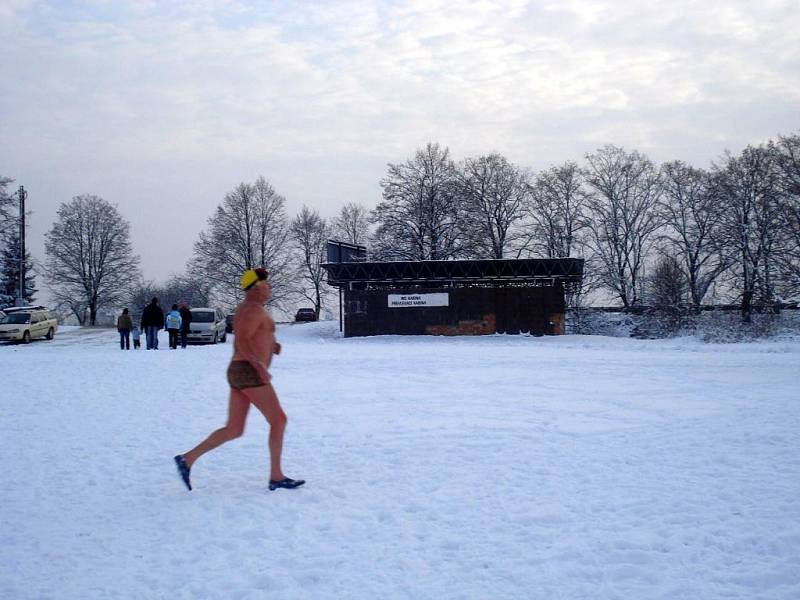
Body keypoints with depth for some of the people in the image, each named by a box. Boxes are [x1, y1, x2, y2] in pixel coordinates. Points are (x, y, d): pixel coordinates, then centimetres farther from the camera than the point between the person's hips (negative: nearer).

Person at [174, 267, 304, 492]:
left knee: (233, 430, 8)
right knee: (279, 420, -3)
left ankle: (187, 459, 4)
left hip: (239, 375, 10)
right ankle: (276, 477, 0)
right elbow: (242, 341, -23)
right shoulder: (254, 309, -11)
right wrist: (259, 366, -29)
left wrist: (271, 346, 18)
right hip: (249, 374, -10)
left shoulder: (246, 309, 21)